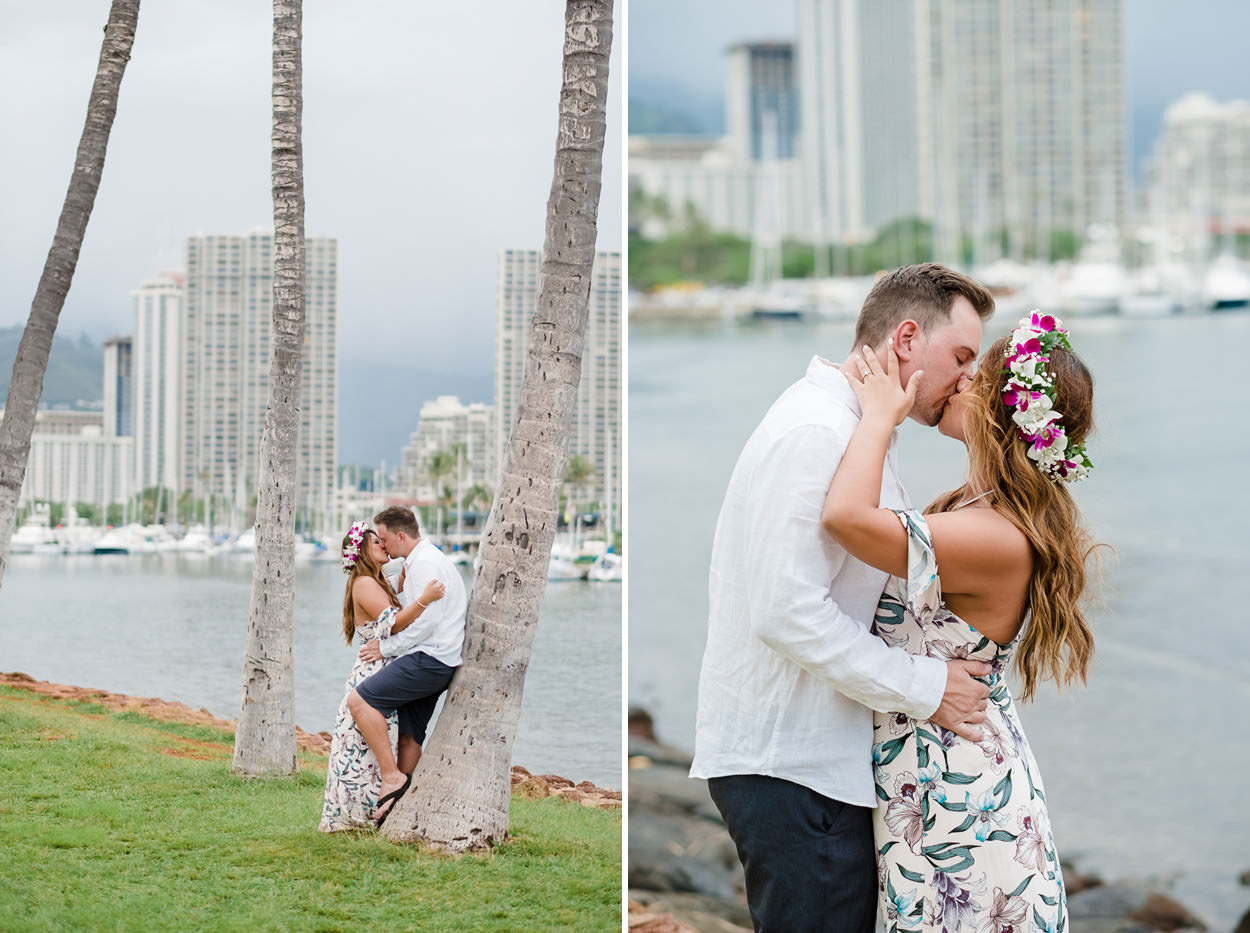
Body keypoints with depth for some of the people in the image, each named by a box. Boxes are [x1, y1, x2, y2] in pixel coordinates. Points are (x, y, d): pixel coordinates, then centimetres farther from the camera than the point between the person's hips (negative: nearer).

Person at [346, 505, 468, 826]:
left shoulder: (424, 564, -13)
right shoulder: (429, 560, 21)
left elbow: (426, 620, -20)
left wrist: (386, 647, -12)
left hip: (429, 659, -11)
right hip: (434, 663, 11)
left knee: (360, 700, -17)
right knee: (409, 736, 10)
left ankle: (392, 776, -16)